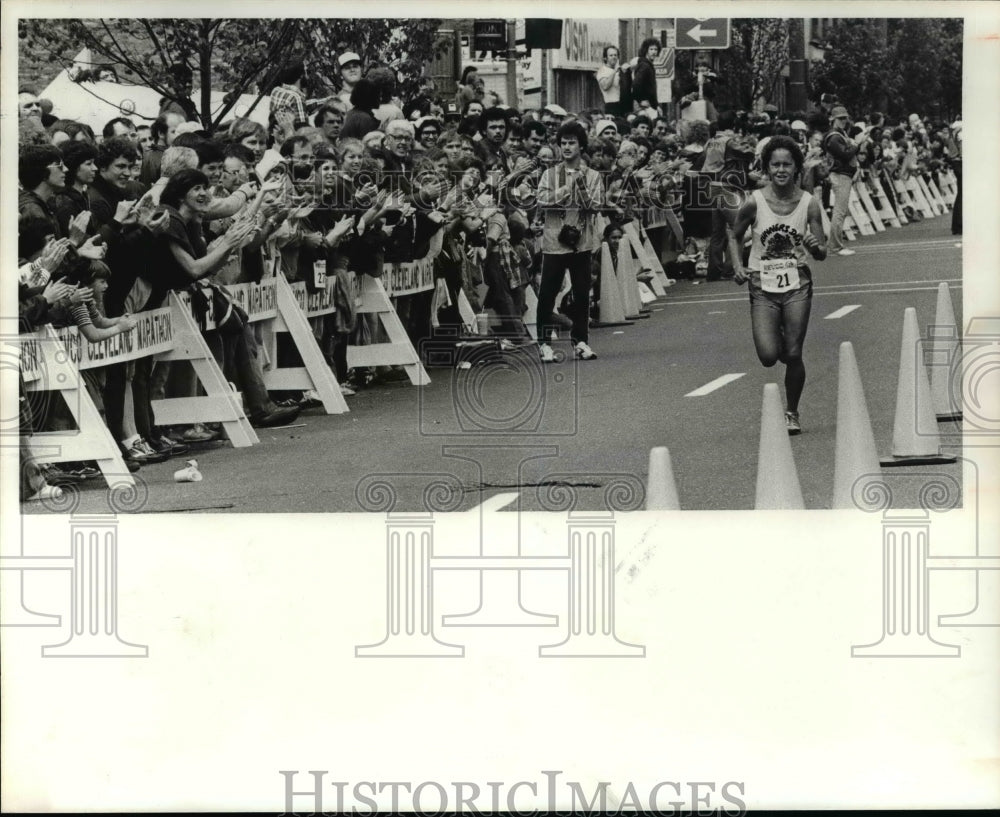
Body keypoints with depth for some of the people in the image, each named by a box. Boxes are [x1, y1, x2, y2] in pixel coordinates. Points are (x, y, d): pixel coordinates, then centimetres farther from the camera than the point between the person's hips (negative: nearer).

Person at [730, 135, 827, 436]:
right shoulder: (754, 202, -6)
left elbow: (822, 253, 0)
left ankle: (792, 413, 19)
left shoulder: (809, 204, -4)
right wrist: (738, 267, -8)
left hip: (797, 286, 0)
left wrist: (814, 246, -23)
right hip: (763, 287, 0)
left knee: (793, 355, -2)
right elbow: (735, 238, 9)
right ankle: (778, 339, 28)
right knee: (768, 356, -10)